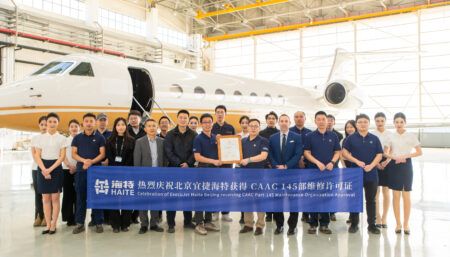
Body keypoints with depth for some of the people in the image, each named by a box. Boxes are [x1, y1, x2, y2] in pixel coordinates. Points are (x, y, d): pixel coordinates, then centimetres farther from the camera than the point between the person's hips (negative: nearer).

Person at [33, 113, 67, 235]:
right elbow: (37, 156, 2)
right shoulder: (40, 138, 6)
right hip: (42, 168, 2)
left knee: (55, 198, 1)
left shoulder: (62, 138, 1)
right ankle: (48, 225, 12)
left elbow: (62, 156, -4)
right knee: (46, 198, 5)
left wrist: (50, 169, -14)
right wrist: (44, 170, -12)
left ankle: (53, 225, 9)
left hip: (56, 168, -2)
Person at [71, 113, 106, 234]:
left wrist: (91, 162, -17)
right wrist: (84, 160, -14)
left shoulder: (100, 137, 4)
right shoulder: (77, 138, 9)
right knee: (80, 197, 5)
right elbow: (73, 154, 4)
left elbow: (102, 154, -1)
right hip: (80, 170, 2)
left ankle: (98, 222, 8)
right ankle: (79, 223, 13)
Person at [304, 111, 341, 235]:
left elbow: (337, 152, 8)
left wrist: (332, 162, -10)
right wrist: (317, 162, -15)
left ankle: (324, 224, 14)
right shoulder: (309, 136, 2)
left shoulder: (333, 136, 8)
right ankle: (313, 224, 9)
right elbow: (307, 153, -2)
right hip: (313, 170, -2)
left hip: (329, 171, 2)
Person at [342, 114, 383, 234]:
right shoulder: (351, 138, 2)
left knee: (371, 200, 7)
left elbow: (379, 155, 3)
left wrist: (371, 165, -13)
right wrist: (357, 161, -14)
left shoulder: (374, 138, 6)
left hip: (371, 174, 1)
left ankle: (372, 225, 16)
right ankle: (354, 224, 17)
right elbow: (344, 152, -3)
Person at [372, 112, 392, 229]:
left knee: (386, 193, 4)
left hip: (388, 164, 1)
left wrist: (387, 161, -13)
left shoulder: (390, 134, 4)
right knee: (376, 192, 0)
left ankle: (384, 218, 14)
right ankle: (378, 218, 9)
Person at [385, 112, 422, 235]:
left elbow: (419, 152, -1)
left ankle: (406, 224, 13)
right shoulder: (391, 136, 4)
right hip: (394, 166, 2)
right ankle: (398, 223, 13)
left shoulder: (411, 136, -2)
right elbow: (386, 153, 10)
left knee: (406, 196, 2)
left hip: (406, 166, -2)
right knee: (396, 196, 4)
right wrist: (393, 157, -10)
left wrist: (405, 156, -13)